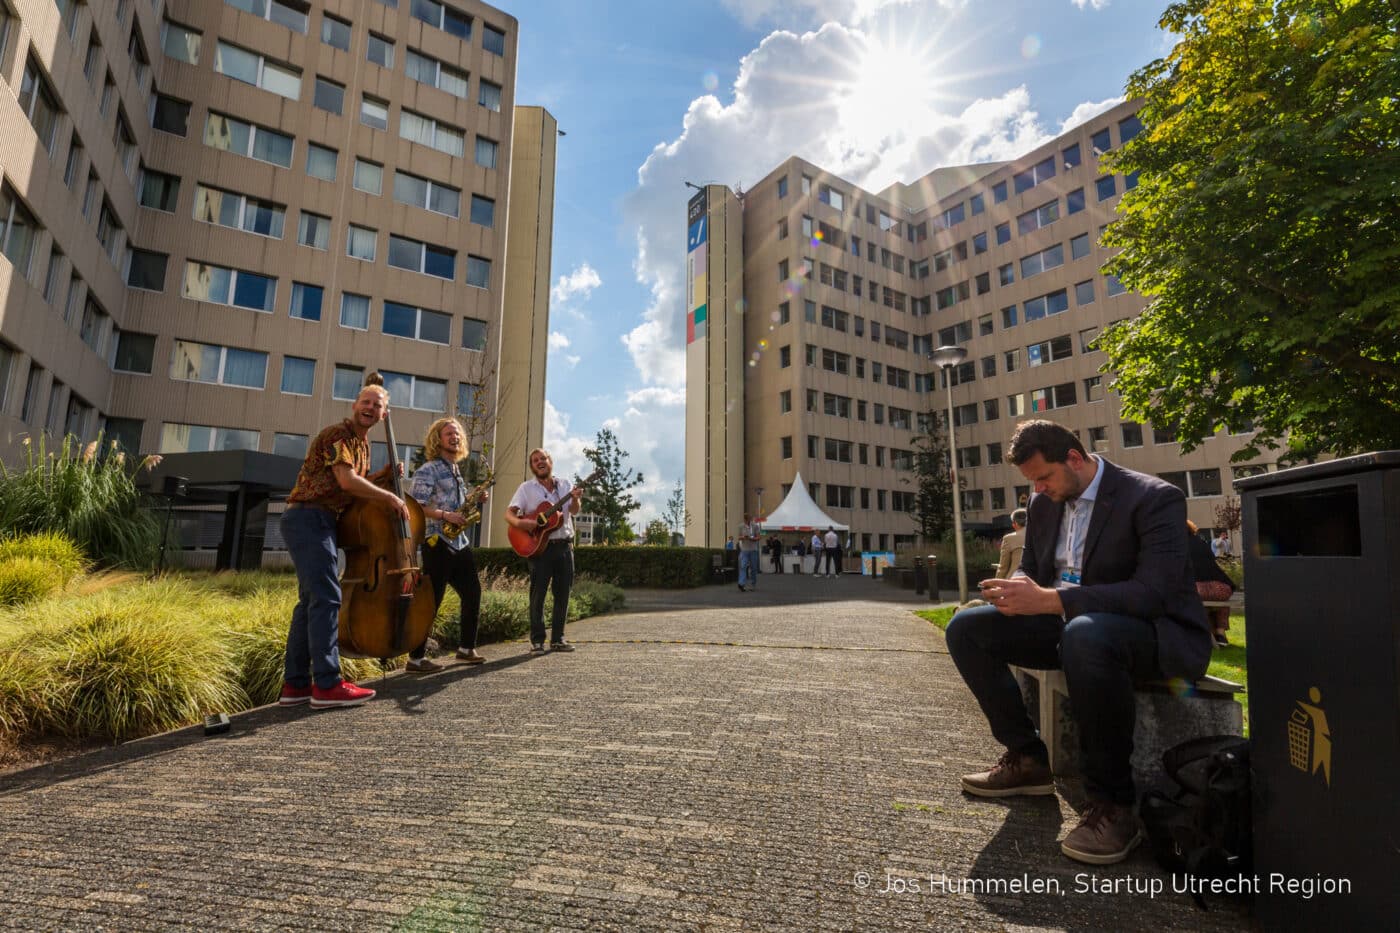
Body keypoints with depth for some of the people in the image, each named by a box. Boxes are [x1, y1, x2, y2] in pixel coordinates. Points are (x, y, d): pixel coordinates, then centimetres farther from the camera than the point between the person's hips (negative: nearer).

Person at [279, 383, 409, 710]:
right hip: (309, 519, -10)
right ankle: (327, 685, -12)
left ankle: (295, 685, 15)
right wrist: (390, 498, -13)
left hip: (317, 522, 10)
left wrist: (384, 475, 10)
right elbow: (347, 481, -21)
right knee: (327, 597, -14)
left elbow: (358, 486, 25)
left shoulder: (362, 444, 19)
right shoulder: (338, 434, -9)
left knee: (312, 600, 10)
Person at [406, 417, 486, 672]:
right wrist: (445, 515, -24)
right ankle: (416, 658, 2)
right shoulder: (428, 470, -8)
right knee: (432, 599, -6)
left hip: (459, 541, 9)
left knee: (472, 593, 10)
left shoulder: (455, 471, 18)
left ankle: (467, 648, 23)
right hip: (438, 542, -9)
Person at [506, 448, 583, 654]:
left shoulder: (565, 484, 8)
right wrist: (520, 523, -26)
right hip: (539, 546, -3)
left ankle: (557, 638, 18)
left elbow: (574, 511, -2)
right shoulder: (526, 488, 2)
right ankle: (537, 640, 9)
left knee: (563, 593, 7)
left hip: (564, 545, 3)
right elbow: (509, 513, -4)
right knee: (538, 593, -1)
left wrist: (575, 499, -23)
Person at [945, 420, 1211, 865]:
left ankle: (1113, 805, -24)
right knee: (966, 628, -6)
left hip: (1156, 635, -7)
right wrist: (1016, 591, -12)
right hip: (1072, 625, 7)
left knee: (1086, 633, -42)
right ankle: (1027, 758, 4)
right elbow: (1030, 570, 14)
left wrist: (1050, 599, -35)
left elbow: (1153, 592, -27)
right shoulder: (1044, 504, 6)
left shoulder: (1155, 498, -16)